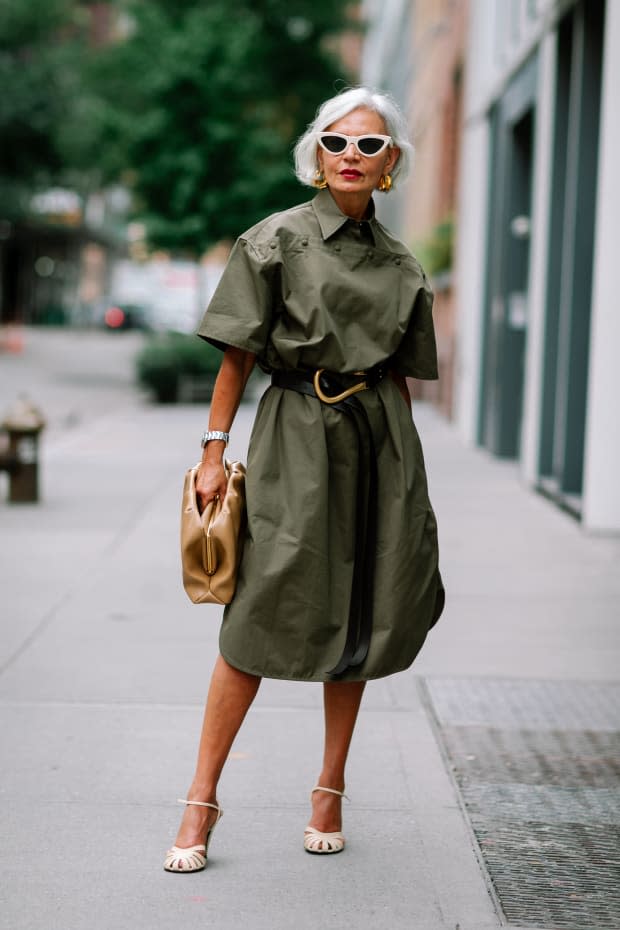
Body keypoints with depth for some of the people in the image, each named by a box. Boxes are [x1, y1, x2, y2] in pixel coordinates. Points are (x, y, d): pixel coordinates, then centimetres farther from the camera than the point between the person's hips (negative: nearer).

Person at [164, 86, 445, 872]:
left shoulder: (399, 267, 10)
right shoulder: (277, 239, -2)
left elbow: (401, 375, 15)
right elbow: (237, 356, -2)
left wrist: (406, 475, 13)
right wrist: (214, 450, -6)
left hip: (379, 443, 4)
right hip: (294, 438, -4)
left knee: (360, 619, 7)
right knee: (261, 621, -6)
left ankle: (330, 789, 21)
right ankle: (202, 800, 4)